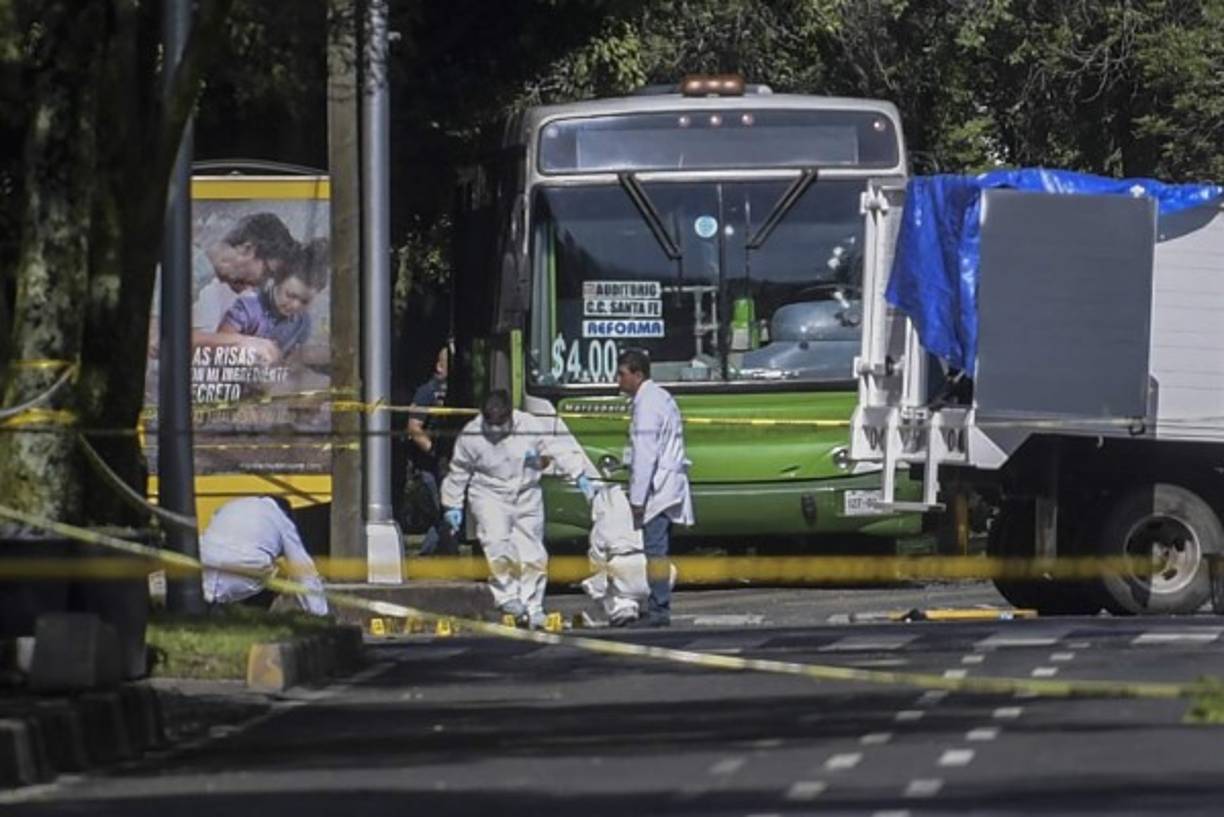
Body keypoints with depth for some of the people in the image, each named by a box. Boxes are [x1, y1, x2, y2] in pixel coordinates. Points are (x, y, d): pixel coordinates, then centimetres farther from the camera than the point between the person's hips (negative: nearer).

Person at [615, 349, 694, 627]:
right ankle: (659, 608, 13)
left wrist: (637, 498, -19)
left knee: (655, 549, -10)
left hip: (657, 487, -10)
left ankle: (659, 610, -12)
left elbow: (645, 455, -19)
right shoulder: (660, 397, 17)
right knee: (658, 549, 11)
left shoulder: (647, 405, -14)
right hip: (669, 485, 10)